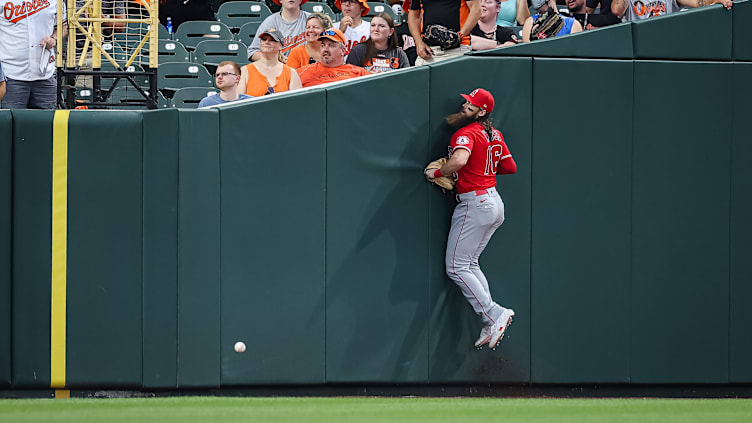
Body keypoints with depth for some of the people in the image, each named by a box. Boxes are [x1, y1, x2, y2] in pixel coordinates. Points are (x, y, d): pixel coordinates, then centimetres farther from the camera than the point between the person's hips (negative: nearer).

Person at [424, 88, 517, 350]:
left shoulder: (466, 134, -15)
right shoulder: (494, 135, 11)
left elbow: (459, 160, -35)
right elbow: (511, 167, 18)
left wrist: (436, 173, -18)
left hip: (475, 204, -9)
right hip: (495, 203, 9)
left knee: (456, 267, -4)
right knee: (469, 264, 16)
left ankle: (494, 315, -11)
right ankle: (492, 325, 10)